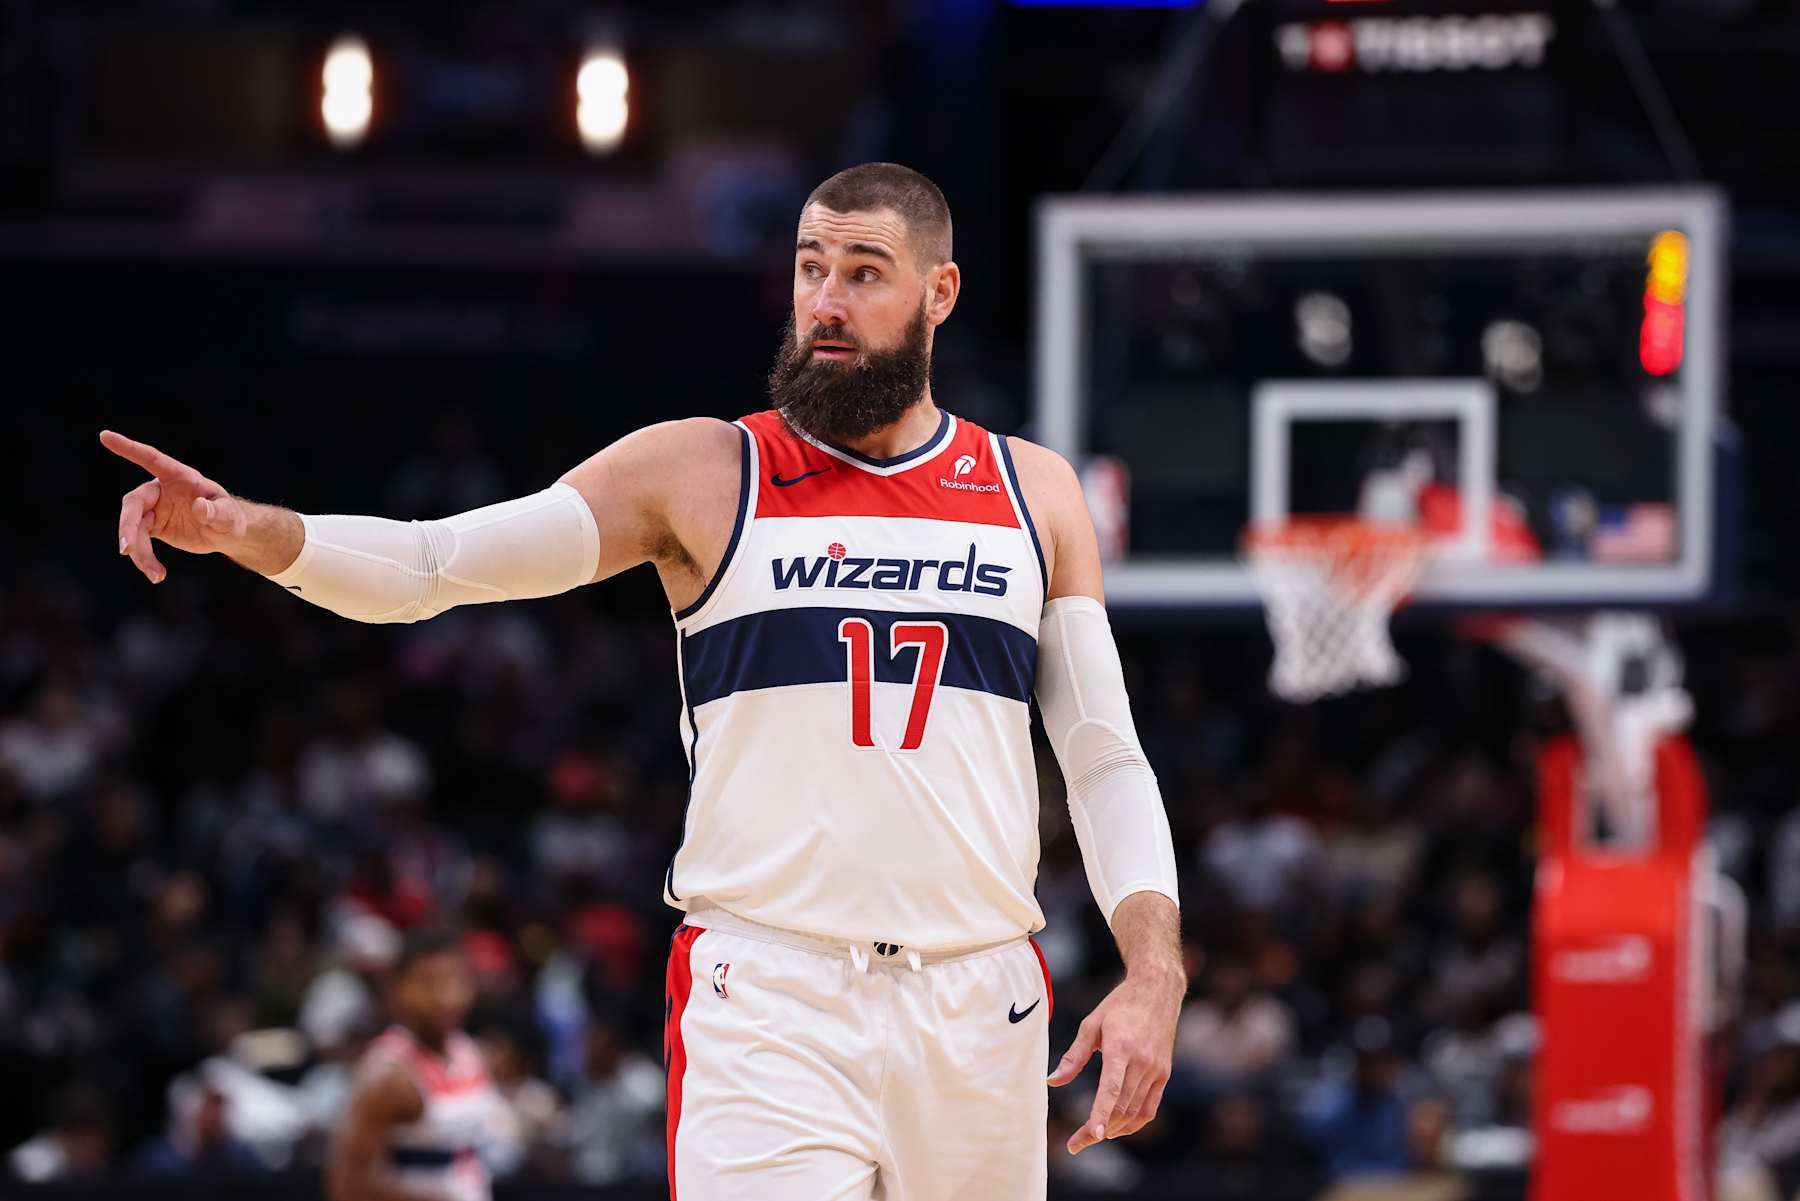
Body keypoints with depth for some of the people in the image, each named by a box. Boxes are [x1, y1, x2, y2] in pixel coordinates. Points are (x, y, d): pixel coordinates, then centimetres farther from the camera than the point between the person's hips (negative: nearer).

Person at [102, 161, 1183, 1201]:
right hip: (768, 1000, -3)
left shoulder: (1035, 493, 11)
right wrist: (243, 528, -19)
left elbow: (1107, 758, 11)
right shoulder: (701, 472, 5)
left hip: (982, 1009, 3)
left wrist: (1155, 974, -4)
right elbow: (433, 564, -2)